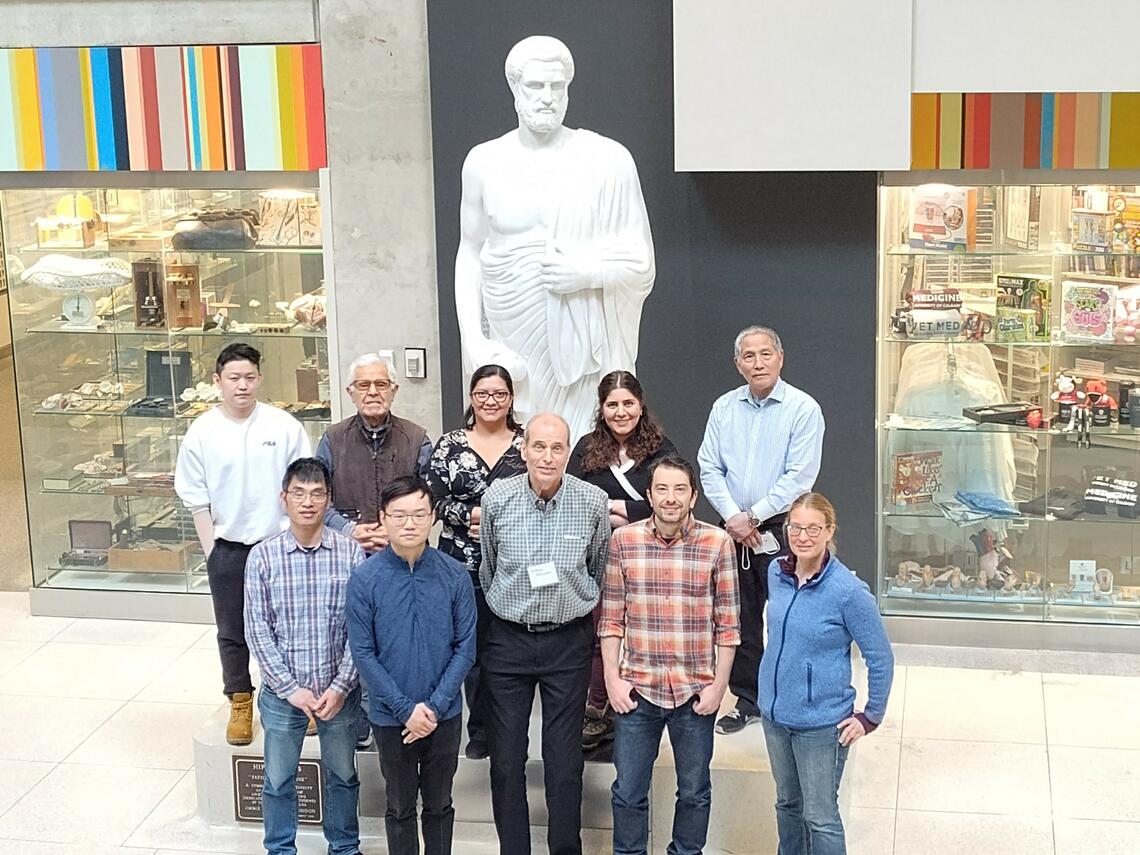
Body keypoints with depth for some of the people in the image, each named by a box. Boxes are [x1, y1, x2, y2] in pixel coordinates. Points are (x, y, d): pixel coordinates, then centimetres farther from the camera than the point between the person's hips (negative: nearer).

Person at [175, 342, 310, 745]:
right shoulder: (202, 432, -5)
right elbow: (196, 499, 0)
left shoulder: (284, 426, -7)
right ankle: (240, 702, 28)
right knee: (232, 631, 13)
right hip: (227, 546, 1)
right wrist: (211, 552, -2)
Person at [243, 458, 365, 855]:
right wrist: (291, 688, -11)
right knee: (279, 779, 14)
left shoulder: (351, 552, -7)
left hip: (339, 689, 0)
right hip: (282, 691, 0)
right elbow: (257, 630, -7)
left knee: (342, 775, 17)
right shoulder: (262, 556, -7)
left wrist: (340, 686, -12)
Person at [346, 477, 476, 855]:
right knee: (400, 807, 15)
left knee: (439, 805, 16)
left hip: (445, 715, 1)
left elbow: (466, 646, -5)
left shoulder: (454, 575, -9)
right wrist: (406, 709, -14)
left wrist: (435, 707, -13)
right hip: (391, 717, -1)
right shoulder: (364, 579, -12)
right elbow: (363, 654, -10)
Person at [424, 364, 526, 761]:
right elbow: (433, 498, -1)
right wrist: (470, 515, -14)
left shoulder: (527, 445, 5)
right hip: (464, 563, 0)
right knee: (473, 646, 3)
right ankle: (480, 731, 16)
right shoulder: (450, 444, 5)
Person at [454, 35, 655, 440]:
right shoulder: (484, 163, 7)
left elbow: (641, 266, 4)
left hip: (584, 349, -1)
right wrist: (472, 339, 2)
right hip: (511, 350, 2)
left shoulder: (608, 160, 1)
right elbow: (469, 255, 13)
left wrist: (587, 274, -15)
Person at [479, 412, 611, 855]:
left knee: (565, 763, 4)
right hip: (508, 639, 1)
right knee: (506, 761, 5)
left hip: (569, 641, -1)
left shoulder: (593, 502, -9)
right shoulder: (497, 498, -8)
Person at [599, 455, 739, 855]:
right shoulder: (623, 540, -2)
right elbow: (611, 617, 3)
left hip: (696, 692, -1)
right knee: (628, 792, 10)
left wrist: (718, 685, -5)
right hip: (637, 688, 1)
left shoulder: (717, 543, -6)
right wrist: (612, 678, -2)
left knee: (694, 792, 14)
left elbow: (727, 623, -2)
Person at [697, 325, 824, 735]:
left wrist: (752, 517, -13)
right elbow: (709, 468, 5)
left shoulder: (803, 409, -8)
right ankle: (747, 700, 22)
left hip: (781, 528, -4)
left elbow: (799, 477, -13)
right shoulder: (724, 407, 7)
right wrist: (733, 516, -8)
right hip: (733, 529, 4)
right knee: (740, 618, 11)